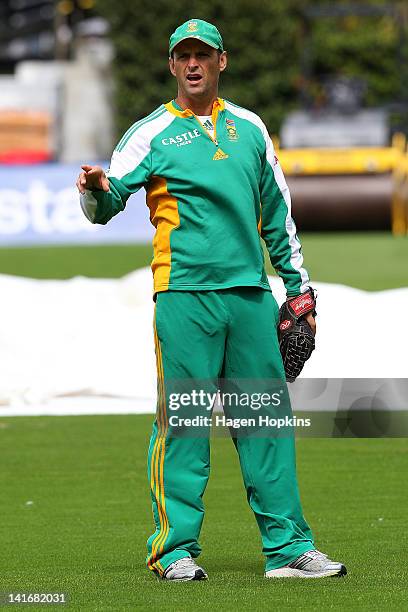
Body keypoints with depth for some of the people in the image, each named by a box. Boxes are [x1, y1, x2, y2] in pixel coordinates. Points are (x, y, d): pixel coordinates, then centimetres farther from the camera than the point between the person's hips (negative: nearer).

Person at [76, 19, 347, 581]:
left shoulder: (249, 128, 16)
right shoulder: (151, 134, 3)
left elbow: (276, 211, 22)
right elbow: (104, 205, -6)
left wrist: (297, 282, 20)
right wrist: (97, 190, -29)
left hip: (251, 293, 4)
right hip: (185, 295, -4)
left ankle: (288, 546, 7)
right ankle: (175, 548, -2)